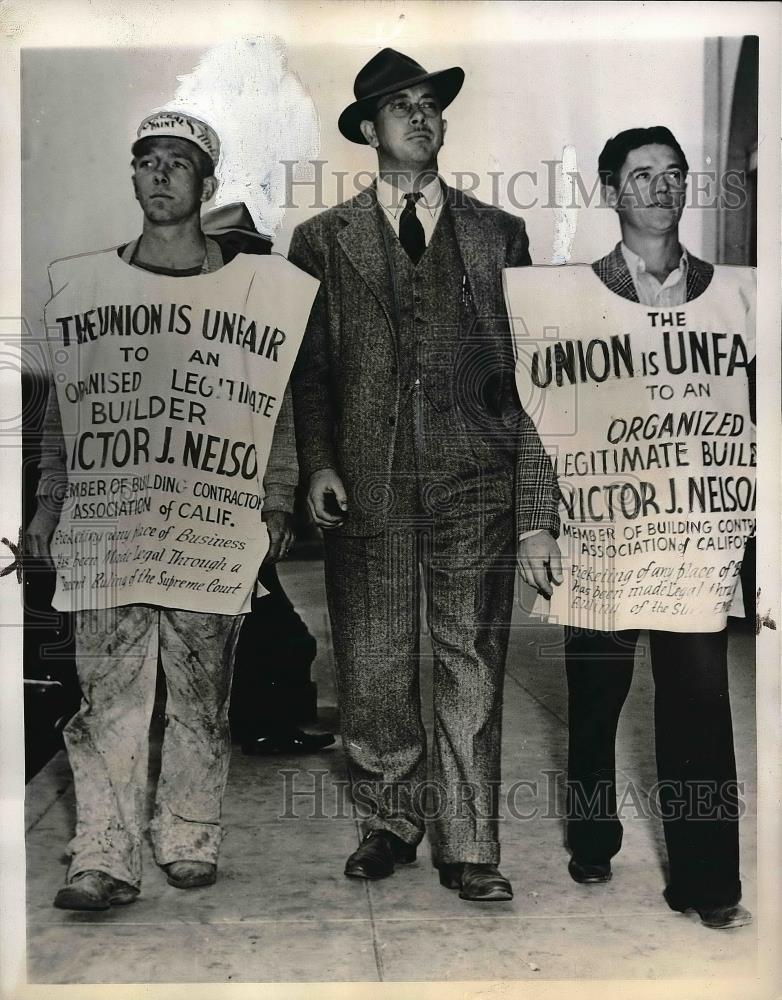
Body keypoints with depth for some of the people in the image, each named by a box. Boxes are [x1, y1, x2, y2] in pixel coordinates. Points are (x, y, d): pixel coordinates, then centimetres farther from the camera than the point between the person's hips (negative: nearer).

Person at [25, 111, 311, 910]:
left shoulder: (249, 286, 7)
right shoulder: (85, 281, 12)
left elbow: (276, 403, 8)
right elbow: (62, 403, 14)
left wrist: (275, 503, 0)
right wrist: (49, 505, 10)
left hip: (212, 522, -1)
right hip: (106, 515, 1)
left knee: (201, 694, 5)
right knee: (108, 693, -2)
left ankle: (188, 840, 19)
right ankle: (103, 859, 3)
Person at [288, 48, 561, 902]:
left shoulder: (498, 235, 11)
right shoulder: (322, 241, 11)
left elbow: (525, 375, 6)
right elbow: (308, 369, 10)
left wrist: (538, 512, 0)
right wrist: (316, 464, -7)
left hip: (475, 485, 0)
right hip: (366, 485, 0)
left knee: (472, 669, 2)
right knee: (371, 670, 6)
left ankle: (468, 849, 14)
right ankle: (391, 821, 27)